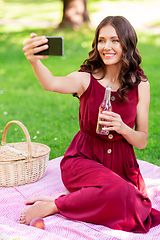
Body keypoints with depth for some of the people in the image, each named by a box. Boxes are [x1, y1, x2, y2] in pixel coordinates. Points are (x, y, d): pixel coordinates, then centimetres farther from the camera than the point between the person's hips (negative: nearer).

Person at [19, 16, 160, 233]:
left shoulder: (140, 85, -2)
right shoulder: (86, 79, -9)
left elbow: (142, 141, 2)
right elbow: (52, 84, -34)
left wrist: (122, 128, -20)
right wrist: (34, 61, -55)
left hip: (121, 164, 4)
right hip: (84, 158, -4)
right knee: (118, 191, -34)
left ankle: (55, 205, -11)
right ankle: (52, 205, -14)